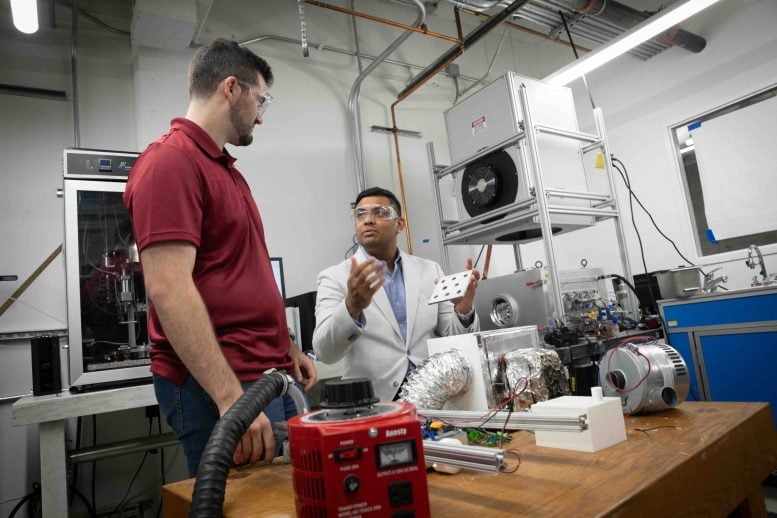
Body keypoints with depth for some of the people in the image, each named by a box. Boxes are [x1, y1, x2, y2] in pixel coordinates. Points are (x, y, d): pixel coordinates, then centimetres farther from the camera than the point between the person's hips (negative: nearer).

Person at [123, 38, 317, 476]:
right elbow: (168, 289, -22)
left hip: (271, 375, 9)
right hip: (217, 387, -9)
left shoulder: (225, 169, 16)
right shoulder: (171, 161, -12)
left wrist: (286, 347, 19)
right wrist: (231, 397, -25)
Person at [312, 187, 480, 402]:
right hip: (373, 401, -2)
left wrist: (464, 310, -12)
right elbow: (325, 352, -12)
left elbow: (454, 338, 9)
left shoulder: (430, 270, 9)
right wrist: (352, 307, -30)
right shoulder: (335, 277, 0)